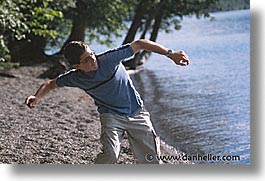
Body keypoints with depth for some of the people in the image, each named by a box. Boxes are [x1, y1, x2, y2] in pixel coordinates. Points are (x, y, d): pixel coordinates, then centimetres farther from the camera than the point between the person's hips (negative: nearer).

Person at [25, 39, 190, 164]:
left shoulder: (109, 59, -21)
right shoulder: (75, 78, -13)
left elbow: (139, 44, -17)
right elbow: (51, 84, 4)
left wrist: (170, 54, -21)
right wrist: (37, 98, -16)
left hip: (137, 113, 0)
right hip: (111, 116, 0)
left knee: (150, 160, -1)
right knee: (110, 154, -26)